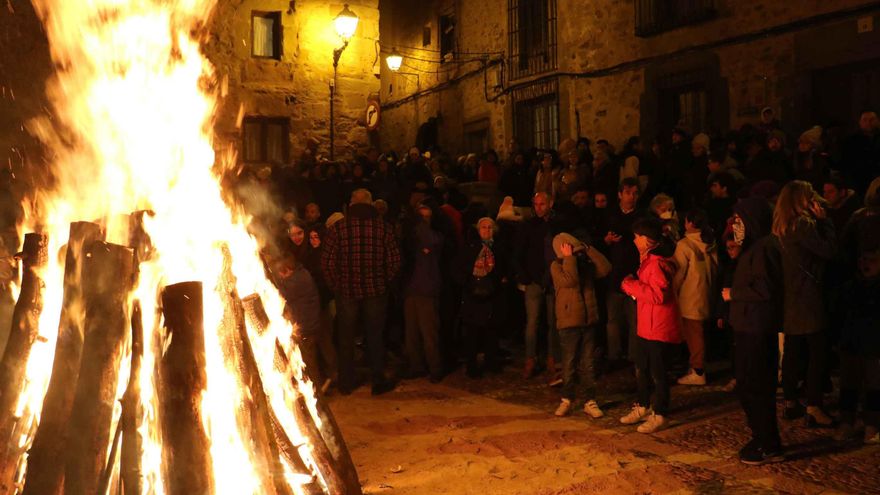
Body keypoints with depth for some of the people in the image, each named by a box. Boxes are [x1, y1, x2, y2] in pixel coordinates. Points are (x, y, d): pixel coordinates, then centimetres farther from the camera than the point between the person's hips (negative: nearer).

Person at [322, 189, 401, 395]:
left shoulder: (337, 228, -6)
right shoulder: (383, 228, -3)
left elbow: (327, 262, -7)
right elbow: (394, 261, -3)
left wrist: (336, 285, 6)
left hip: (346, 291, 0)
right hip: (376, 291, 0)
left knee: (346, 339, 12)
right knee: (375, 336, 12)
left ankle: (346, 383, 21)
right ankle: (379, 381, 16)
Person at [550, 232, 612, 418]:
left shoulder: (586, 263, 7)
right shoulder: (557, 265, -5)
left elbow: (605, 268, -7)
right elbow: (569, 279, -23)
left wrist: (589, 249, -7)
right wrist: (569, 257, -15)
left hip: (589, 321, 4)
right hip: (569, 322, -4)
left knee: (588, 364, 8)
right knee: (569, 364, 5)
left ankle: (590, 401, 15)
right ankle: (566, 399, 19)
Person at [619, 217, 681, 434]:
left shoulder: (657, 263, -20)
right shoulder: (648, 260, 13)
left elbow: (658, 294, -28)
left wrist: (632, 286, -21)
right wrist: (631, 284, 9)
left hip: (660, 328, -10)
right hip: (647, 326, 10)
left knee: (658, 372, 0)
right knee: (642, 369, 19)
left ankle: (659, 416, 11)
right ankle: (642, 408, 32)